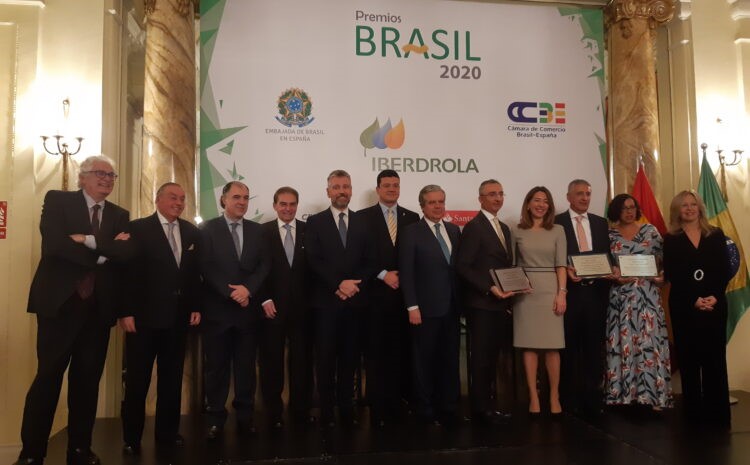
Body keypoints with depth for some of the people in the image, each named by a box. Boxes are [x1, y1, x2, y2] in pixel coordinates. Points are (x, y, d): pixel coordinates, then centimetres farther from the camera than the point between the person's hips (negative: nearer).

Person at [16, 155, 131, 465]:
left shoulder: (119, 215, 13)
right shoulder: (57, 201, 2)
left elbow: (126, 253, -5)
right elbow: (54, 244, -14)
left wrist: (89, 241, -15)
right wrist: (102, 252, -9)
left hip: (99, 308, 4)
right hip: (60, 302, -3)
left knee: (87, 379, 9)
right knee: (48, 376, 0)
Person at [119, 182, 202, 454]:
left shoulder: (192, 233, 10)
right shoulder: (138, 229, -3)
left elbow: (196, 273, 11)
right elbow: (127, 272, -8)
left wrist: (196, 307, 4)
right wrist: (125, 312, -13)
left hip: (179, 317, 4)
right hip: (144, 316, -4)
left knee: (172, 378, 12)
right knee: (137, 380, 5)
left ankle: (167, 432, 24)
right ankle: (131, 439, 17)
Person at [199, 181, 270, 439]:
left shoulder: (256, 230, 10)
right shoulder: (208, 228, 1)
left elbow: (264, 264, 3)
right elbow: (206, 267, -8)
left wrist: (247, 289, -12)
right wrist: (231, 293, -14)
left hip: (248, 307, 3)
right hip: (218, 308, -2)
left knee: (246, 365, 8)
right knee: (216, 366, 5)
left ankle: (245, 415, 18)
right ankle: (215, 417, 16)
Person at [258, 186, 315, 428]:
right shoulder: (262, 232, 2)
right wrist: (265, 300, -8)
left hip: (302, 306, 1)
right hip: (272, 306, -1)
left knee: (302, 360, 7)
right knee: (272, 361, 7)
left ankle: (301, 410, 20)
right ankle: (273, 413, 19)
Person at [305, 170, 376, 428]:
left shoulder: (362, 222, 11)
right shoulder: (315, 222, 3)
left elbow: (370, 261, 6)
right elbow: (314, 261, -6)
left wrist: (355, 284, -9)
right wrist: (338, 284, -15)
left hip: (354, 300, 2)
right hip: (326, 300, -2)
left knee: (349, 357, 7)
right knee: (326, 357, 3)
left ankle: (347, 409, 16)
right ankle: (326, 411, 12)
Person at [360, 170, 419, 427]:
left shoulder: (412, 218, 12)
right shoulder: (364, 217, 2)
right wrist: (383, 275, -11)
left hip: (405, 293, 3)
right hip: (377, 293, -3)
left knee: (401, 350, 4)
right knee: (377, 352, 1)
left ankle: (398, 404, 14)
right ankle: (378, 408, 8)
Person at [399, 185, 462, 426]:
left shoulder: (454, 230, 12)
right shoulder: (411, 232, -4)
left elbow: (459, 268, 12)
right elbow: (406, 273, -8)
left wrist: (461, 301, 5)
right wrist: (412, 307, -13)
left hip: (450, 307, 5)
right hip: (425, 308, -5)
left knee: (450, 361, 9)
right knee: (424, 362, 5)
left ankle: (449, 409, 21)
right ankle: (426, 411, 17)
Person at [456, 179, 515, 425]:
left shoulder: (504, 228, 18)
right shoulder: (474, 227, -7)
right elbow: (462, 266, -14)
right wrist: (489, 288, -20)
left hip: (501, 303, 8)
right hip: (482, 303, -8)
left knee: (494, 357, 13)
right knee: (481, 357, 0)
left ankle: (489, 404, 22)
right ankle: (480, 408, 10)